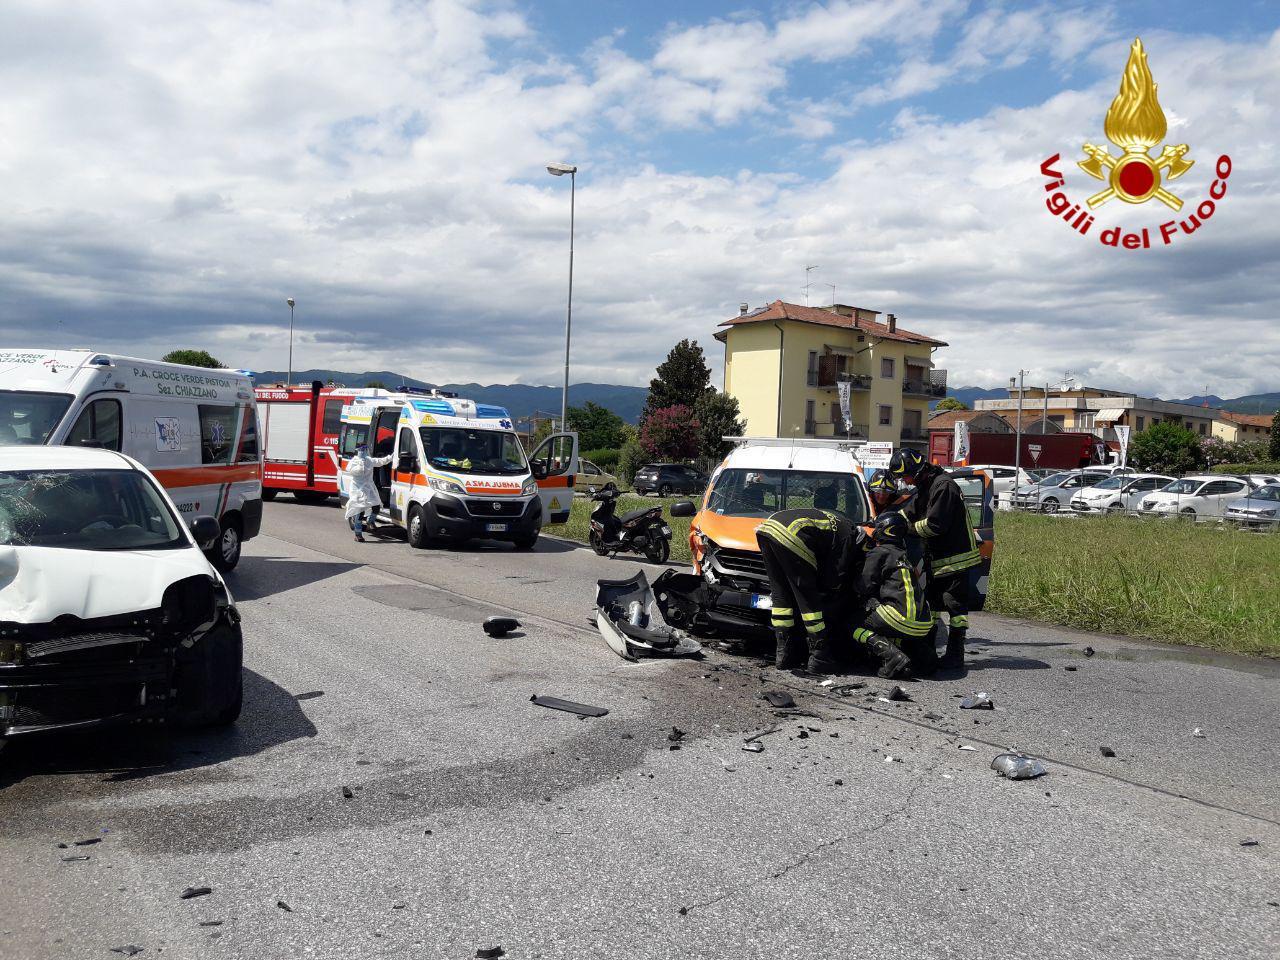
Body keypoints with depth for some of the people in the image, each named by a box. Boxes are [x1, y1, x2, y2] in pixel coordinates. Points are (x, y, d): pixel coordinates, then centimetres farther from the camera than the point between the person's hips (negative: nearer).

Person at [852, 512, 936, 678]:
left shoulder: (878, 553, 2)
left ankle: (893, 657, -17)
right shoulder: (903, 556, 28)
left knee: (854, 626, 5)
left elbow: (864, 587, 0)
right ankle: (924, 656, 6)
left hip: (900, 615, -8)